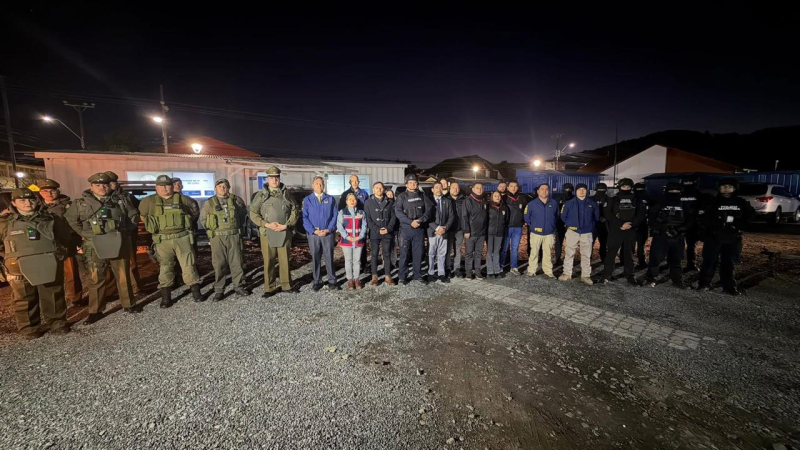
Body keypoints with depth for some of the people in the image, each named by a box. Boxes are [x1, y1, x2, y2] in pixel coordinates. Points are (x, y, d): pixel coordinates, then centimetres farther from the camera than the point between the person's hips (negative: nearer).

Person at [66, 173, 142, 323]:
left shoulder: (120, 201, 5)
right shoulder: (80, 203, 4)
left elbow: (134, 216, 13)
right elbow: (70, 220, 12)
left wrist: (125, 230, 4)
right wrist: (85, 234, 2)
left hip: (119, 244, 0)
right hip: (95, 247, 0)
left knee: (123, 276, 8)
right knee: (96, 279, 5)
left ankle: (129, 304, 20)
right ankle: (95, 311, 16)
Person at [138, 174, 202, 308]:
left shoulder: (182, 199, 4)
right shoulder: (149, 201, 5)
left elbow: (195, 211, 18)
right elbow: (142, 215, 20)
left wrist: (187, 223, 15)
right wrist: (151, 226, 15)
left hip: (183, 237, 0)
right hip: (162, 240, 1)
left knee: (188, 265, 0)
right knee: (165, 268, 6)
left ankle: (196, 292, 7)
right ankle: (166, 297, 15)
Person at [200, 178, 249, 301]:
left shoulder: (236, 200, 6)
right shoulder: (209, 203, 6)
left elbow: (244, 214, 18)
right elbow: (202, 218, 18)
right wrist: (211, 229, 12)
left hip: (234, 236, 0)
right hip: (217, 237, 0)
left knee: (237, 262, 3)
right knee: (219, 264, 1)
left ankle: (238, 286, 15)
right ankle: (219, 290, 10)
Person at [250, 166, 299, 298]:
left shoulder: (286, 194, 7)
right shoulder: (261, 195, 4)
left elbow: (295, 212, 3)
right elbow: (253, 214, 1)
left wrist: (286, 225, -9)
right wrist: (267, 224, -11)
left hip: (285, 232, 1)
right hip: (267, 233, -1)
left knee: (285, 260, 7)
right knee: (269, 261, 4)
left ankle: (286, 285, 20)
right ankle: (269, 288, 15)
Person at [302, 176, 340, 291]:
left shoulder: (330, 199, 7)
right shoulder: (307, 200, 5)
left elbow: (335, 216, 3)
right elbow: (305, 217, 0)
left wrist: (328, 230, -9)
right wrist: (314, 230, -10)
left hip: (328, 234, 0)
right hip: (313, 234, 0)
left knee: (329, 258, 2)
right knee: (316, 259, 8)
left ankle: (332, 282, 12)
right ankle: (317, 282, 19)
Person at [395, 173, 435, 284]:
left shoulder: (422, 196, 8)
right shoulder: (402, 196, 0)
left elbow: (430, 209, -1)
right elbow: (398, 212, -11)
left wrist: (420, 220, -16)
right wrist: (411, 222, -19)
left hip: (420, 229, 2)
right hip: (406, 229, -2)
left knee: (418, 253, 8)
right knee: (405, 253, 1)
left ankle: (418, 275, 20)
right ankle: (403, 276, 13)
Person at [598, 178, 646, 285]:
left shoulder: (636, 200, 9)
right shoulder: (613, 200, 1)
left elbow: (641, 215, 3)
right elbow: (608, 215, -7)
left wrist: (630, 224, -13)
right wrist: (621, 224, -16)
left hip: (630, 231, 3)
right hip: (615, 230, -2)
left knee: (629, 253, 10)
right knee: (611, 252, -2)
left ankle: (630, 276, 19)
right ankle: (607, 275, 2)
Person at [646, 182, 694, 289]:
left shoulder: (685, 206, 9)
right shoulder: (659, 205, 0)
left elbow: (690, 220, 4)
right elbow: (652, 219, -7)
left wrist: (680, 229, -12)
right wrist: (664, 228, -20)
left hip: (678, 237, 3)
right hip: (660, 236, -3)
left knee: (676, 259, 13)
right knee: (656, 257, -4)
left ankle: (677, 280, 24)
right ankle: (652, 278, 9)